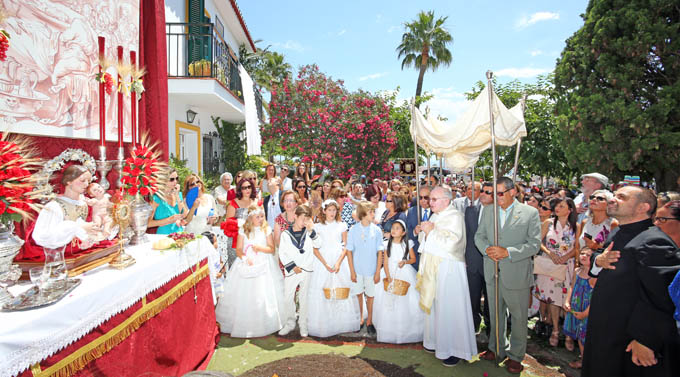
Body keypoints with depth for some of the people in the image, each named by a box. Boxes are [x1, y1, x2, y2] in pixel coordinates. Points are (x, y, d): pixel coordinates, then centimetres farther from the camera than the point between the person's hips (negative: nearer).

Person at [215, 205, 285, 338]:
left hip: (264, 265, 0)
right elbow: (238, 249, 0)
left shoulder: (266, 229, 3)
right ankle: (242, 325, 12)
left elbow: (272, 249, 2)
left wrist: (260, 248, -14)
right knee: (243, 296, 0)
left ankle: (263, 326, 11)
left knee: (264, 296, -2)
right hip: (246, 264, 1)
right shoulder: (243, 230, 3)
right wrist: (245, 258, -18)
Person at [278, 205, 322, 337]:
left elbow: (318, 244, -10)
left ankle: (303, 324, 24)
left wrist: (311, 230, -17)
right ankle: (290, 323, 24)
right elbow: (282, 253, -1)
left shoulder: (308, 232, 2)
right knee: (288, 297, 5)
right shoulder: (286, 234, -1)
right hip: (291, 271, 0)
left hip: (306, 270, 1)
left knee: (304, 298, 11)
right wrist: (292, 266, -9)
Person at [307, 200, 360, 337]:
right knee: (321, 293, -3)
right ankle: (323, 326, 8)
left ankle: (342, 323, 11)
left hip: (339, 260, 1)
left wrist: (339, 262, -10)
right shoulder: (318, 227, 4)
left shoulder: (341, 225, 6)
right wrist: (326, 264, -9)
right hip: (322, 261, 0)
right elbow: (315, 249, 0)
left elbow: (346, 246, 4)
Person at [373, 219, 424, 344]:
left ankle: (406, 330, 6)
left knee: (406, 301, -6)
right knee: (388, 300, -5)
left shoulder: (407, 244, 2)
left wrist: (405, 261, -10)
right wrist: (388, 277, -14)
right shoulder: (387, 244, 1)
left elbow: (413, 259, 10)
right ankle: (389, 331, 6)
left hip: (405, 274, 0)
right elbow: (385, 262, -3)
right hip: (390, 272, 0)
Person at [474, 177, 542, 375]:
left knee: (518, 316, 10)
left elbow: (534, 244, -11)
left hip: (516, 274, -3)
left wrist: (507, 252, -21)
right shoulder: (488, 210, 5)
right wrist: (487, 249, -13)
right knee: (495, 314, 18)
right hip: (492, 273, 4)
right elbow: (479, 236, 8)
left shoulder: (530, 213, -7)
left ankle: (515, 356, 28)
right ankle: (497, 349, 36)